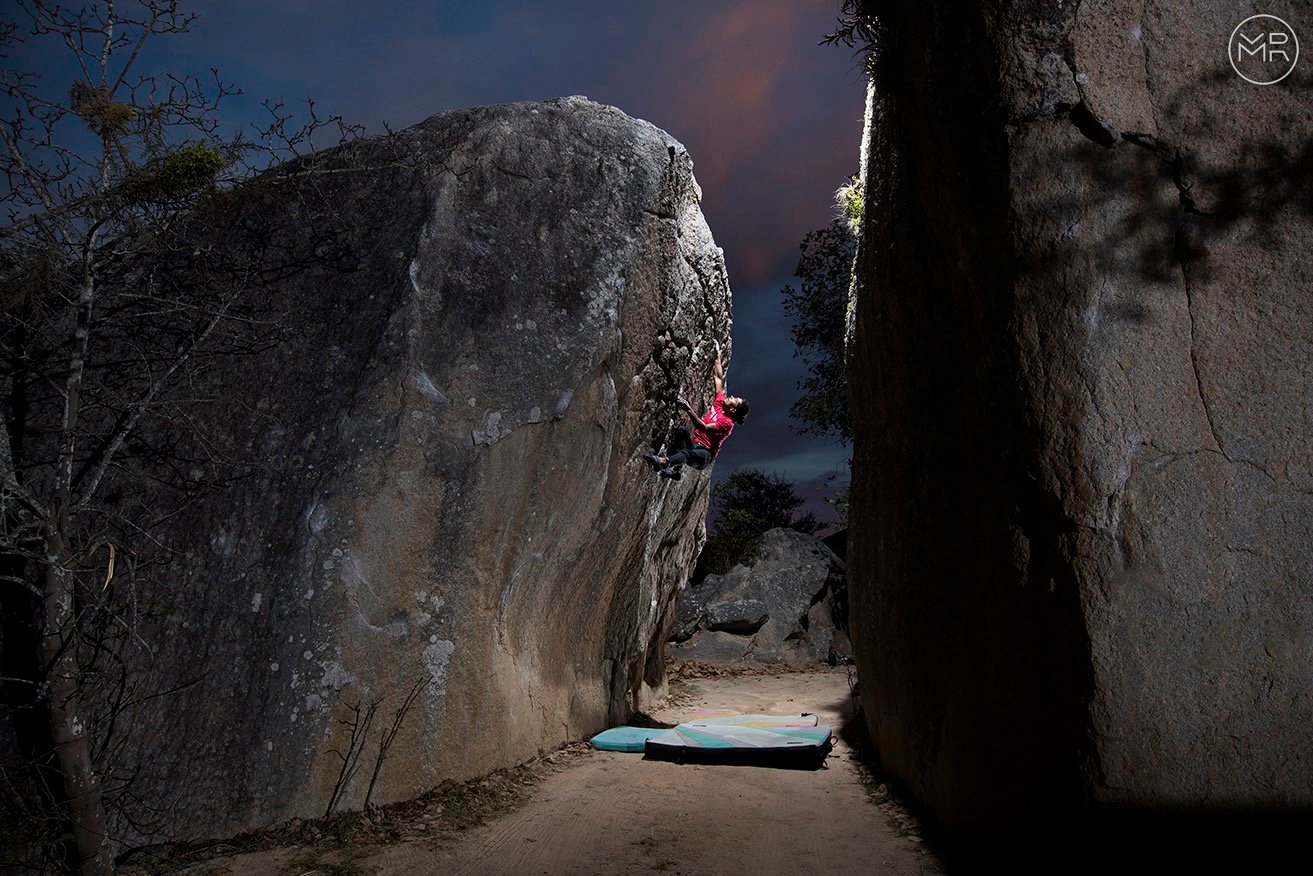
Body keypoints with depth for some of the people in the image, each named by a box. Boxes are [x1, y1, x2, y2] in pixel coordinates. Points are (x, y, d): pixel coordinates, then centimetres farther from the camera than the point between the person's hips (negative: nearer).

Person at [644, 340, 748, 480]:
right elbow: (719, 377, 21)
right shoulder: (720, 403, 13)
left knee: (691, 454, -44)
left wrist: (689, 410, -32)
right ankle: (676, 468, -39)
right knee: (681, 430, -25)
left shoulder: (728, 423, -10)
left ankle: (665, 462, -74)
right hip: (694, 444, 8)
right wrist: (717, 353, 27)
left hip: (705, 453, -8)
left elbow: (705, 428, -23)